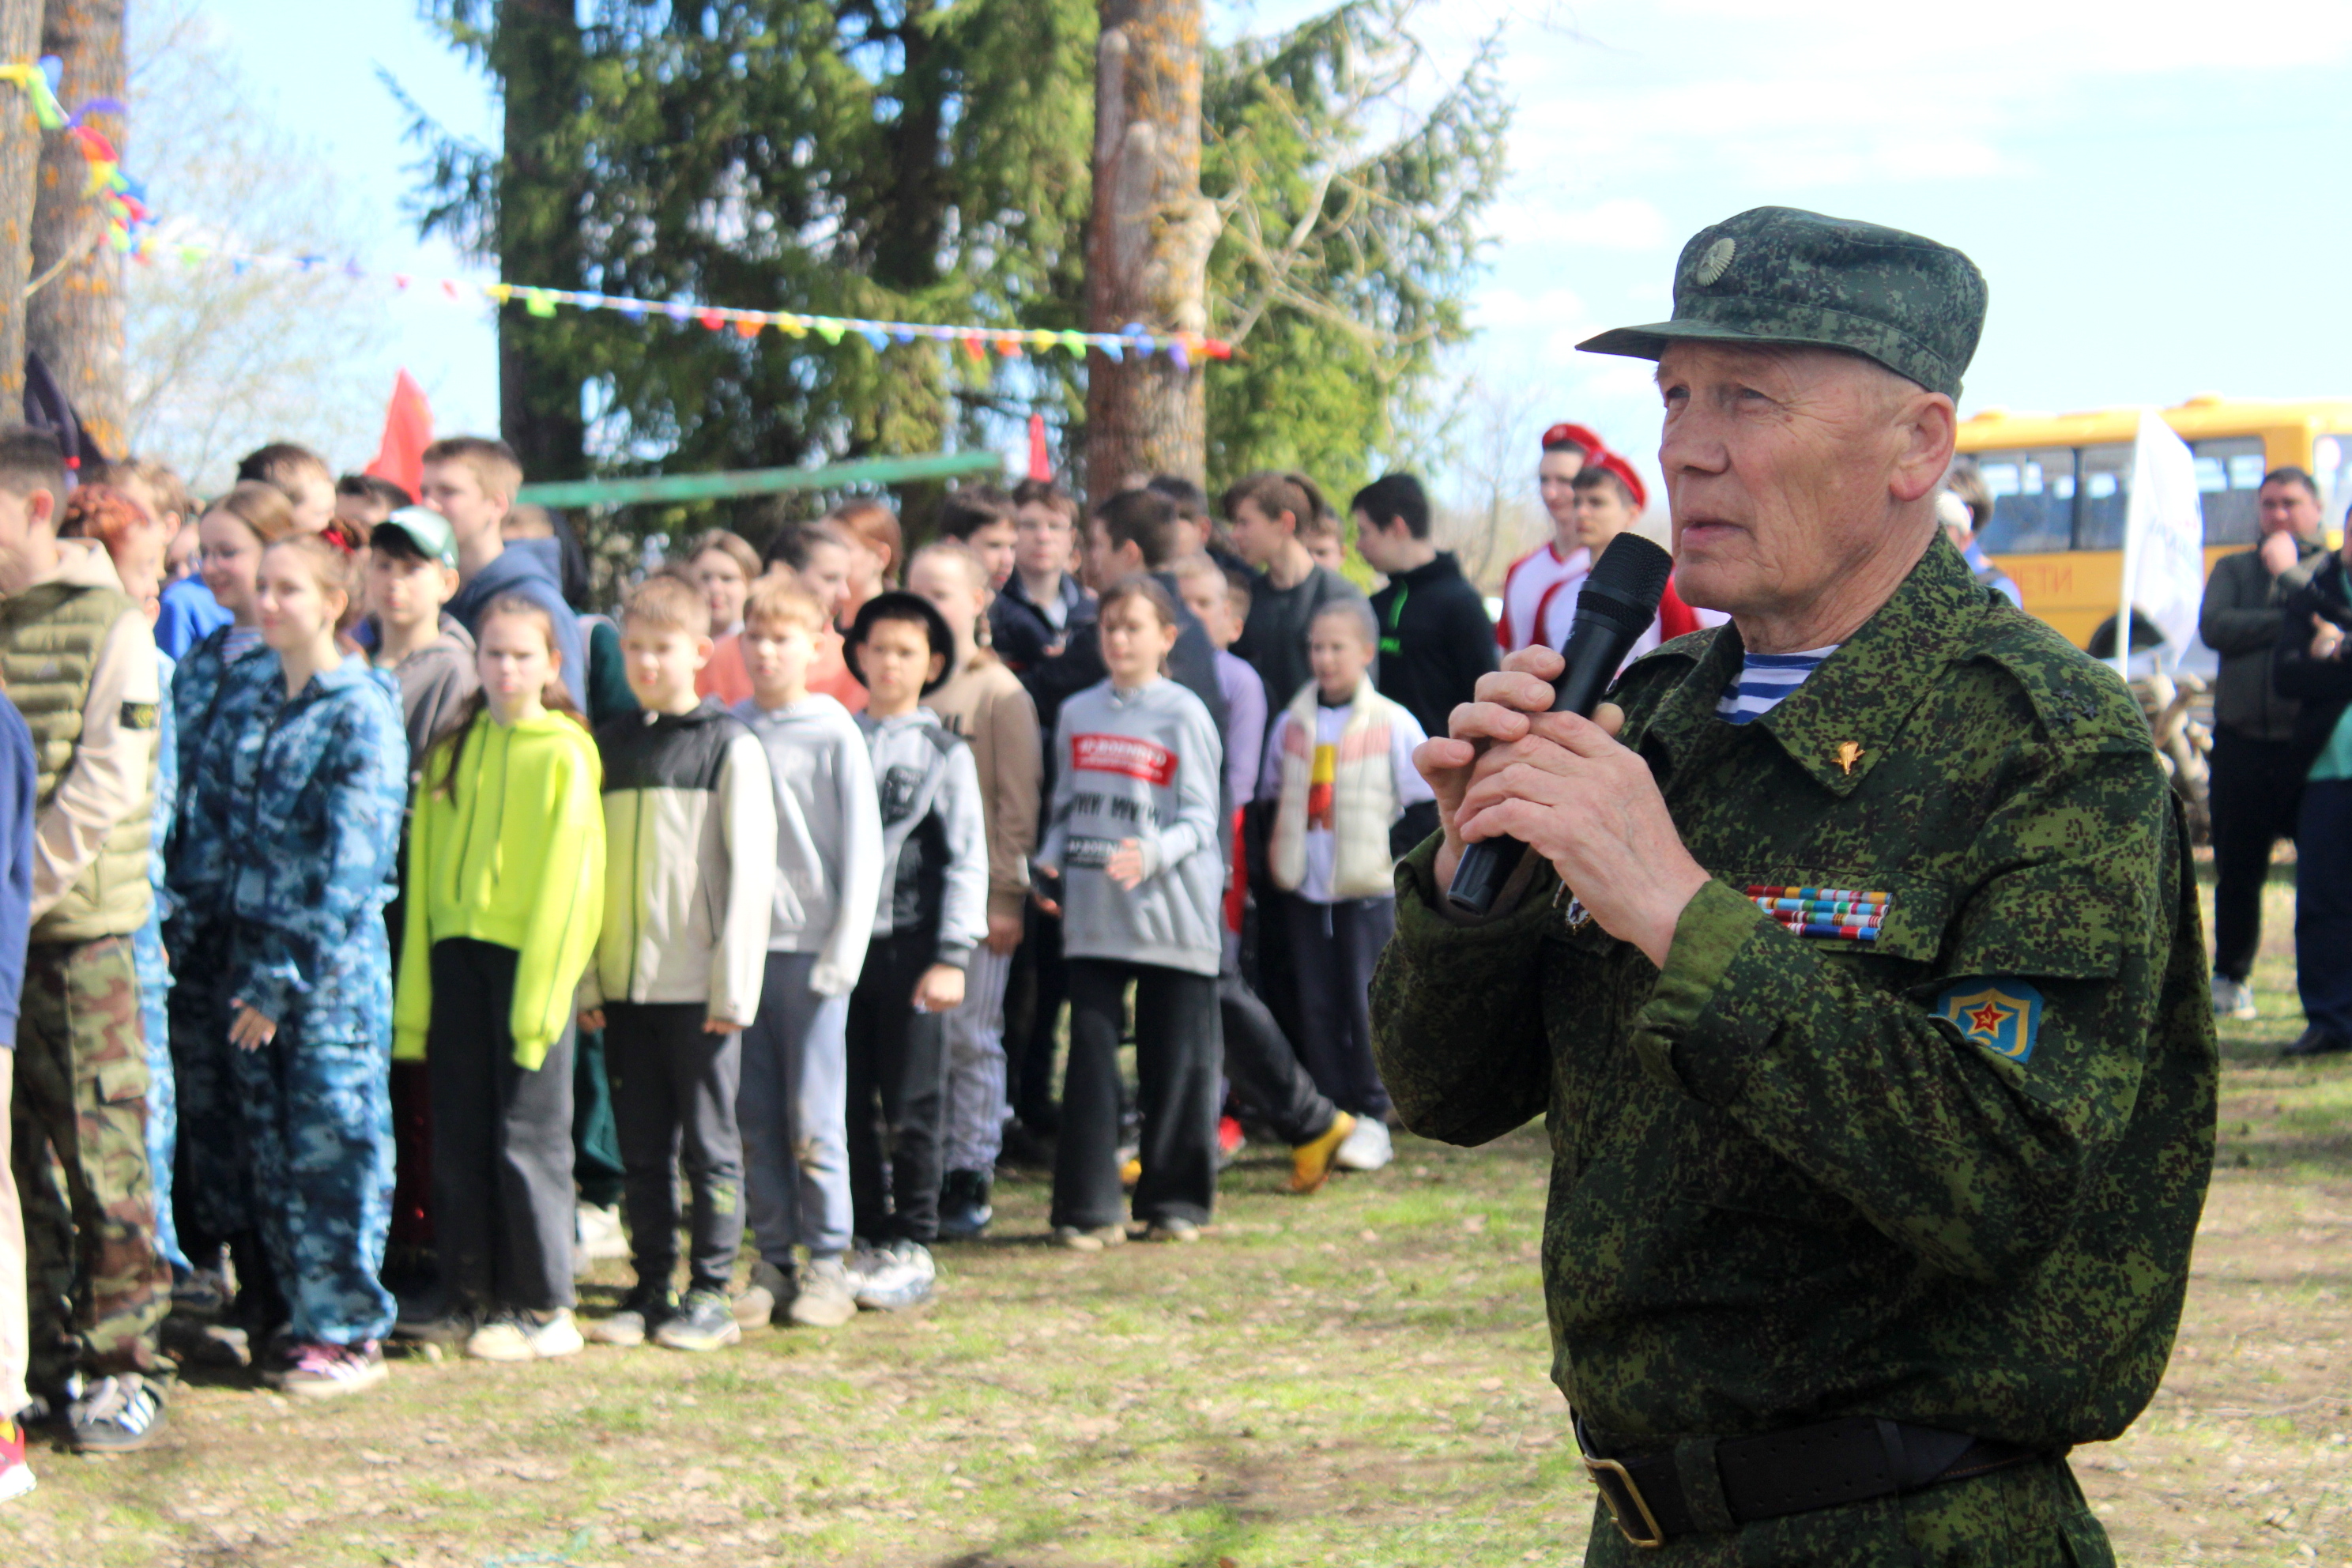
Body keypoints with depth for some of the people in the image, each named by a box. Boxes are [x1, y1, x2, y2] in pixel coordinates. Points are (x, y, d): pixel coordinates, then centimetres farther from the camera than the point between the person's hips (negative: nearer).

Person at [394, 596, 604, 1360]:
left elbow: (567, 876, -5)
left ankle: (543, 1307, 4)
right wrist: (415, 992, 7)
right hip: (456, 948, 5)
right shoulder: (453, 751, 13)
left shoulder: (563, 753, -2)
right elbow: (426, 873, 13)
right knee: (459, 1138, 6)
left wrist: (540, 995, -11)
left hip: (530, 952, -5)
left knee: (527, 1137, -3)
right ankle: (469, 1300, 14)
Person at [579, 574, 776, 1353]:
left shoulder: (731, 747, -2)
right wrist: (587, 980, 5)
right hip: (623, 988, 4)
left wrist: (733, 988, -10)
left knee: (709, 1144, 1)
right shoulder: (607, 746, 12)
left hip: (699, 988, -4)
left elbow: (750, 872, -5)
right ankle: (650, 1290, 15)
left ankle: (711, 1295, 7)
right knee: (642, 1148, 8)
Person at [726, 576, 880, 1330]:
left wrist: (844, 951, -8)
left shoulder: (834, 733, -2)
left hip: (810, 949, -4)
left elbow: (862, 850, -2)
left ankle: (827, 1266, 5)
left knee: (814, 1118, -2)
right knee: (756, 1118, 5)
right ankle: (772, 1262, 12)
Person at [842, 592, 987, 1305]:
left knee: (911, 1106, 0)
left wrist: (952, 957, -8)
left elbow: (968, 859, -1)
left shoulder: (945, 753, 1)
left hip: (910, 946, -3)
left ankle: (913, 1247, 8)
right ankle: (872, 1240, 15)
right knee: (848, 1103, 6)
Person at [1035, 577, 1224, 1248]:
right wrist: (1050, 861, 1)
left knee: (1176, 1063, 3)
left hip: (1171, 913, -3)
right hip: (1092, 916, 3)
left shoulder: (1184, 715, -2)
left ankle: (1176, 1202, 14)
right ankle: (1087, 1209, 3)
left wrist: (1152, 853, -24)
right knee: (1090, 1059, 0)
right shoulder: (1077, 714, 11)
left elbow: (1199, 818, -6)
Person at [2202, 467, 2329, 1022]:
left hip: (2310, 743, -3)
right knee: (2237, 869, 9)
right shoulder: (2235, 570, 16)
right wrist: (2290, 621, -10)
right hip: (2242, 742, 3)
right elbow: (2214, 626, -3)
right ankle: (2230, 978, 21)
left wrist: (2288, 572, -6)